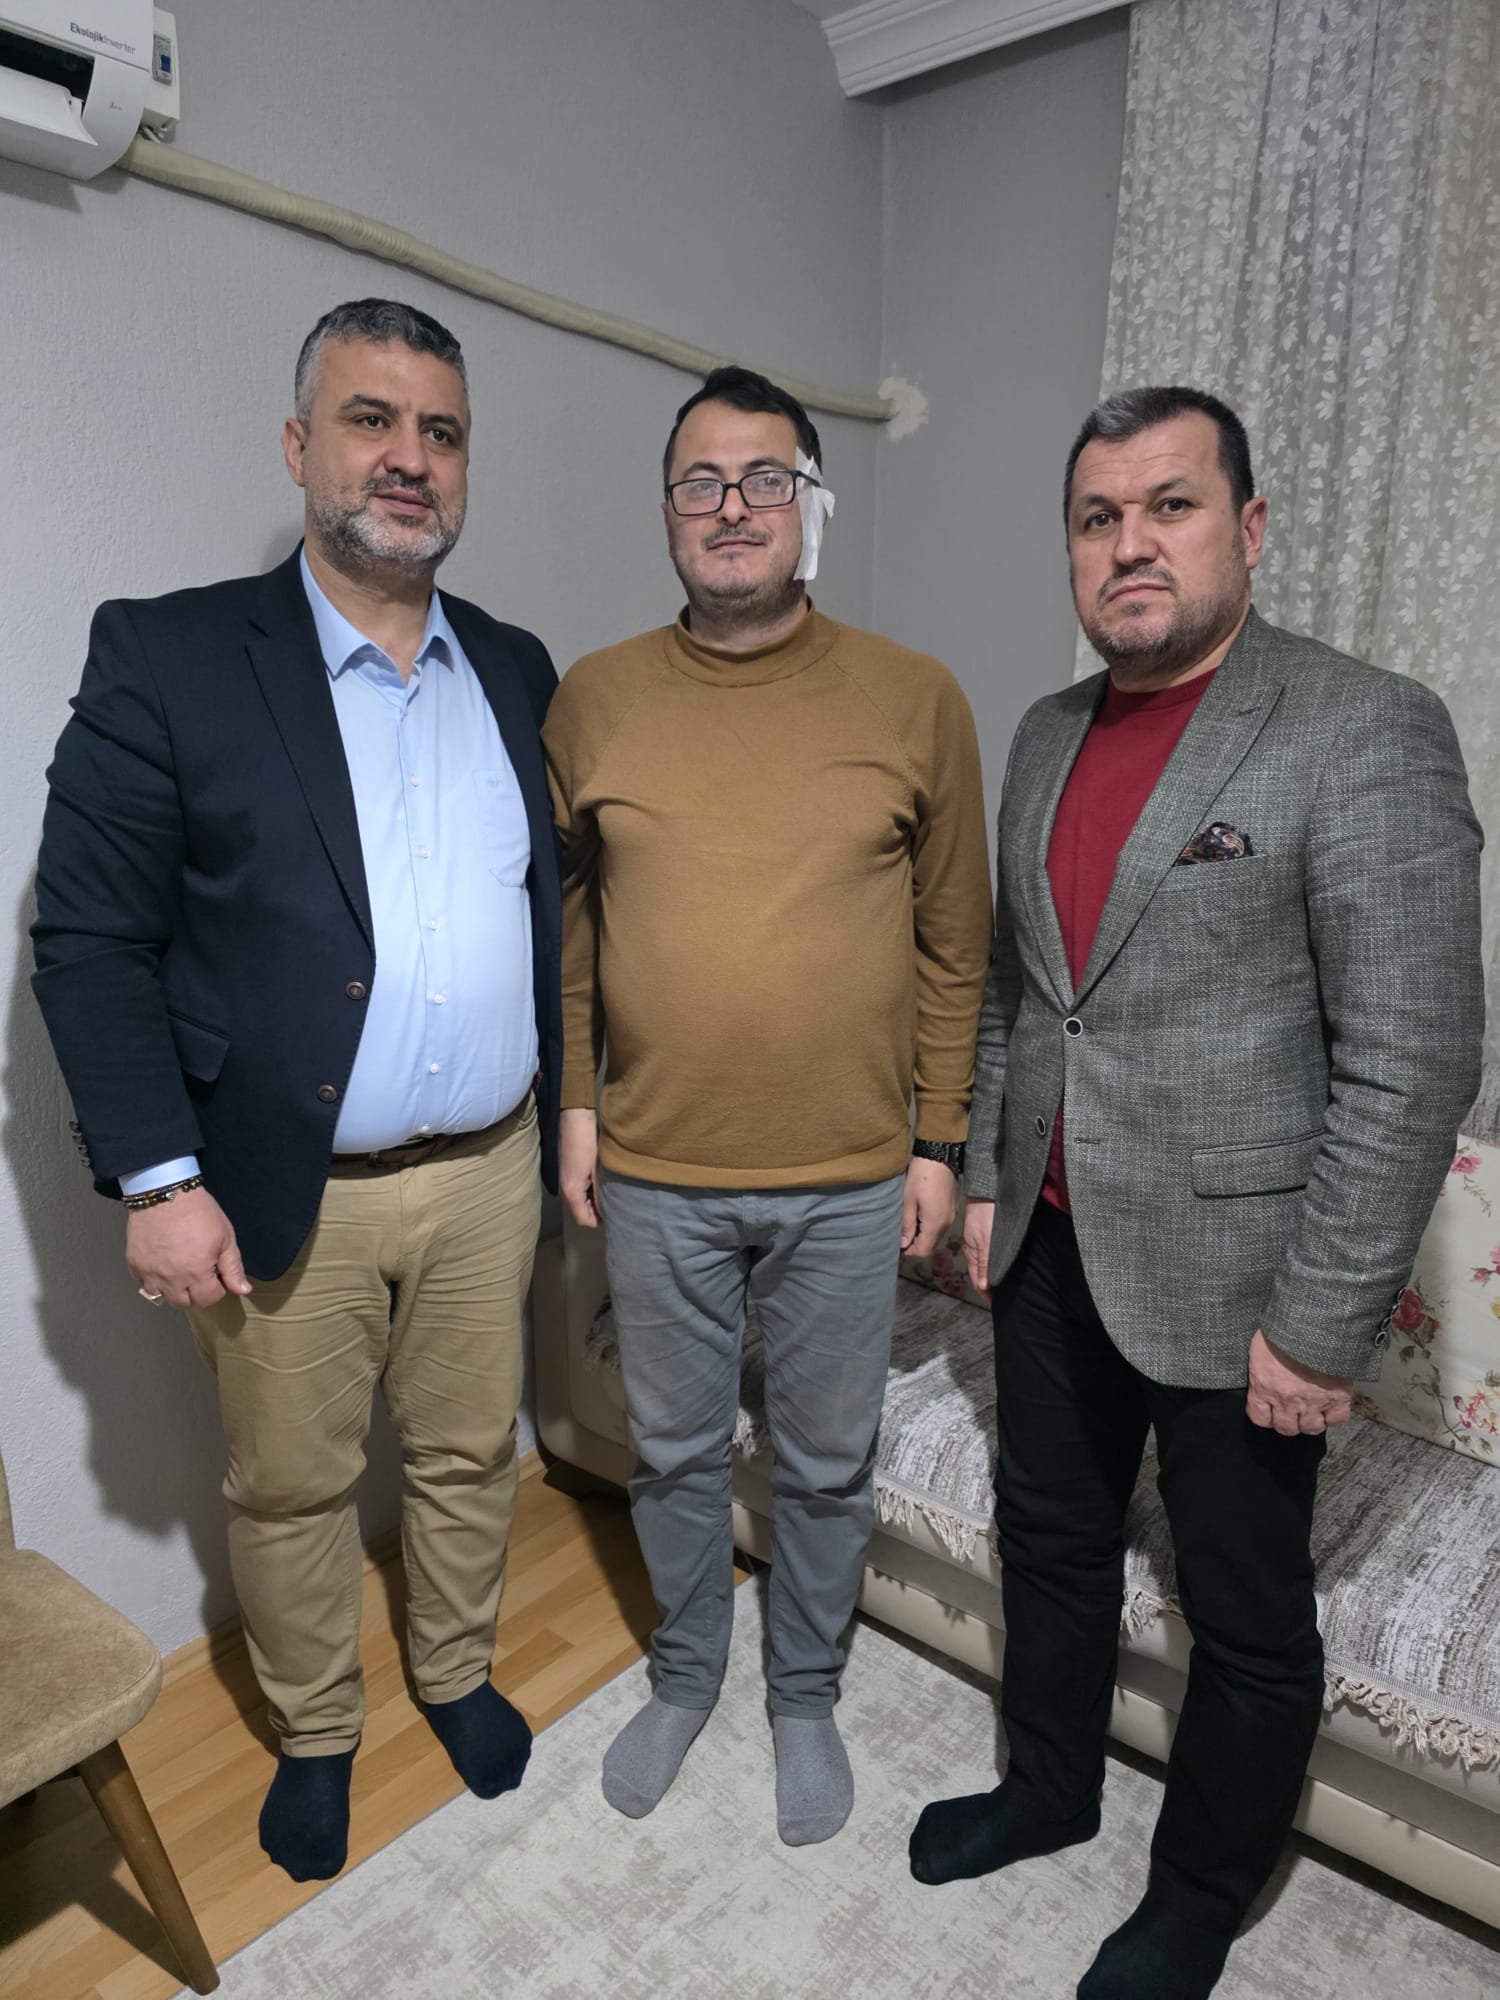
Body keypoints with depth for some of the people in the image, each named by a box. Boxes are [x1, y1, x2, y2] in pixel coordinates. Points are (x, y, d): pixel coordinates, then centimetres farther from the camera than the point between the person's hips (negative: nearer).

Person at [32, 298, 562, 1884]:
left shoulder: (515, 671, 7)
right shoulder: (168, 658, -7)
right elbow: (89, 938, -8)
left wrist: (571, 1105, 9)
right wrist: (158, 1179, -13)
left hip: (487, 1172, 4)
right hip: (281, 1195, -3)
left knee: (468, 1455, 20)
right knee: (290, 1487, 16)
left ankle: (457, 1672, 47)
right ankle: (312, 1735, 43)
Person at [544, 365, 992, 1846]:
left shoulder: (914, 700, -5)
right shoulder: (591, 699, -1)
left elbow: (955, 941, -1)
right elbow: (565, 918, 6)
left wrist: (938, 1140, -1)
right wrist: (574, 1102, 3)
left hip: (851, 1181, 0)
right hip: (654, 1174, 1)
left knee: (827, 1465, 17)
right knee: (675, 1449, 20)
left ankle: (806, 1695, 45)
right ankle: (685, 1672, 48)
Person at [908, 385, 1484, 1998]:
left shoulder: (1367, 733, -14)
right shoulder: (1047, 734, 7)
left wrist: (1321, 1324, -17)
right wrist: (985, 1179, 12)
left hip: (1231, 1273, -6)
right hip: (1051, 1246, 6)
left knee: (1245, 1621, 15)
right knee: (1050, 1539, 23)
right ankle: (1049, 1789, 49)